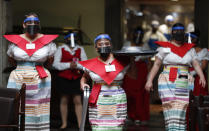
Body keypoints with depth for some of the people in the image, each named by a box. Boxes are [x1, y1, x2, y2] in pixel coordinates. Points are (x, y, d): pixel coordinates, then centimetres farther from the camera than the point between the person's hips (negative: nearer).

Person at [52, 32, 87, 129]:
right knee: (64, 100, 6)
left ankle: (80, 124, -4)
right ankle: (64, 123, 16)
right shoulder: (61, 49, 2)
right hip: (64, 78, -1)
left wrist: (77, 65, -16)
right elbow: (56, 64, -5)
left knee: (78, 101, -4)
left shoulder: (80, 49, 9)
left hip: (76, 78, 1)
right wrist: (68, 65, -16)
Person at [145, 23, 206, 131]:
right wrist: (149, 80, -5)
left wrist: (201, 76, -13)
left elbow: (196, 64, 5)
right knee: (171, 109, -11)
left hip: (184, 84, 3)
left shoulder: (190, 49, 13)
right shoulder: (165, 48, 4)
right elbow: (156, 65, 3)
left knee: (181, 111, 1)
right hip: (168, 83, -3)